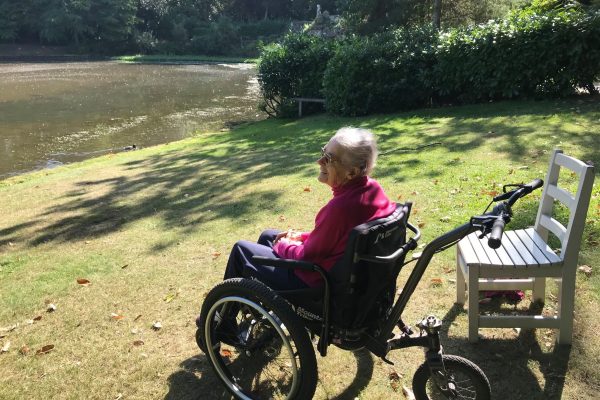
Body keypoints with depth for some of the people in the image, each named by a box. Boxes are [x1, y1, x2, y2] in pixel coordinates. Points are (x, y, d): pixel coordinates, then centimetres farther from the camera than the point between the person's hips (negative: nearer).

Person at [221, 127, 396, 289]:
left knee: (241, 249, 7)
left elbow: (307, 257, -20)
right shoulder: (373, 187, -9)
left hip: (318, 285, -9)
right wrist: (303, 237, 7)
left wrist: (283, 246, -1)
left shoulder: (339, 208, -35)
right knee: (267, 235, 26)